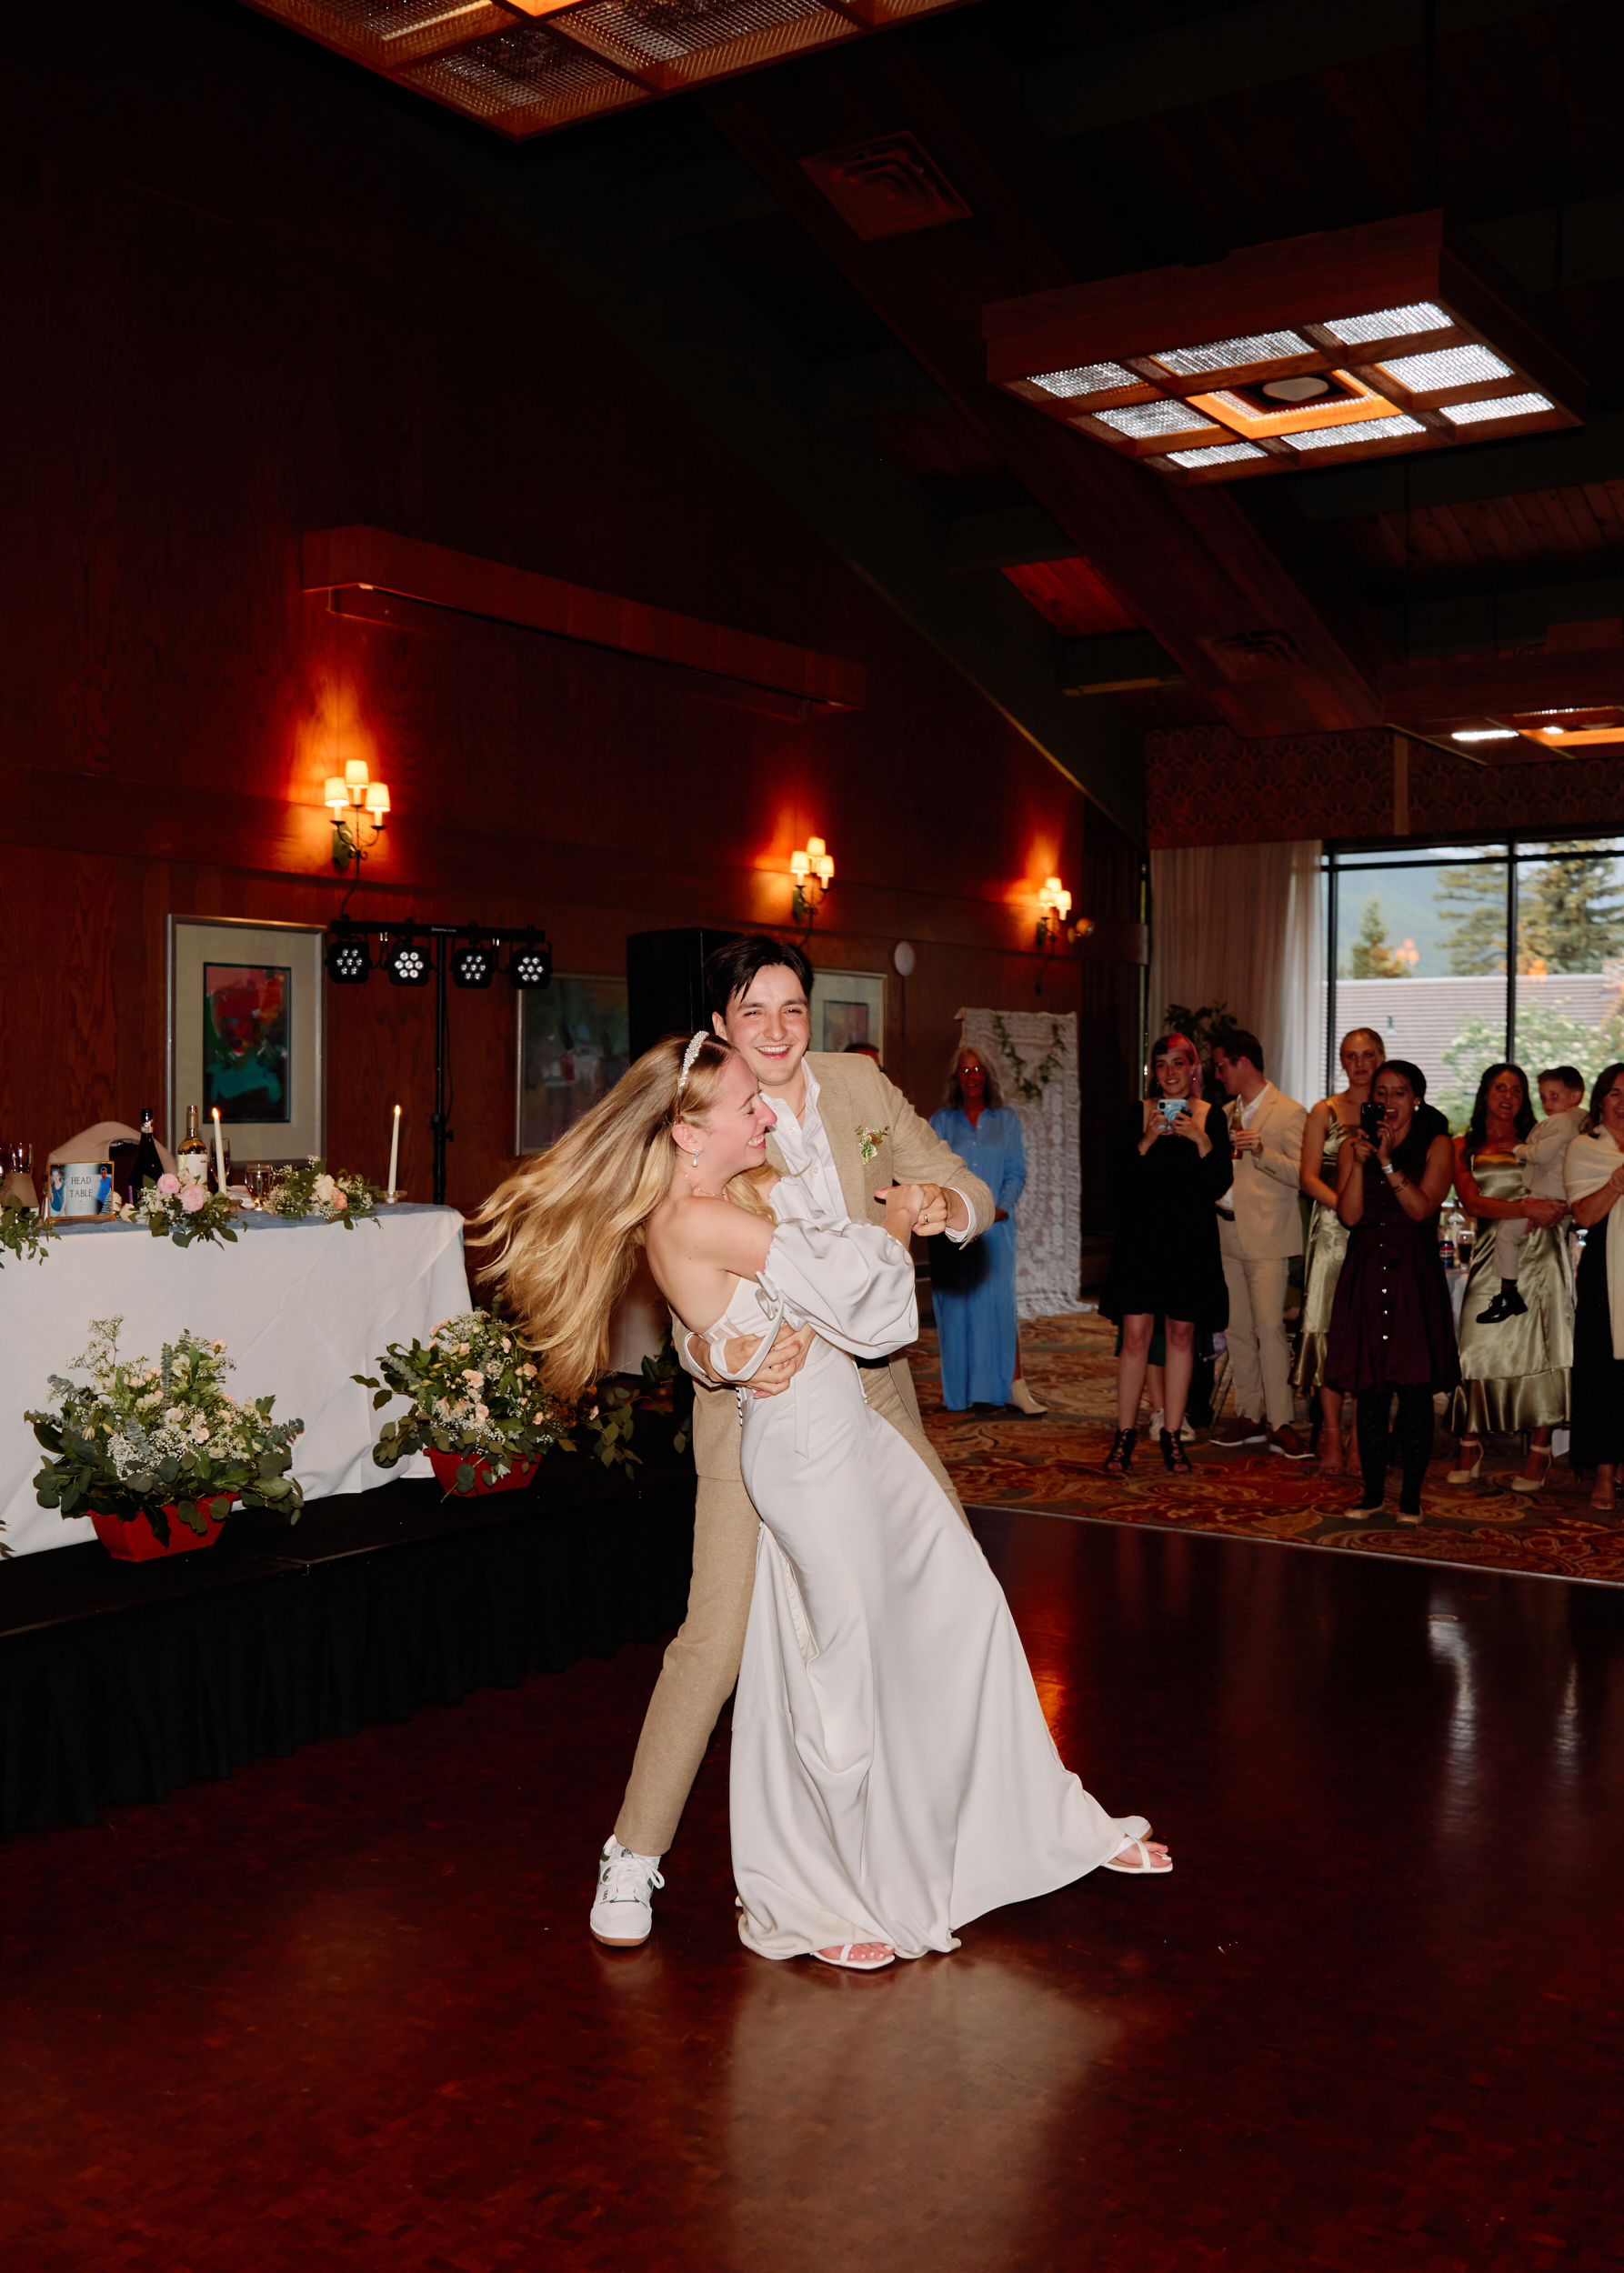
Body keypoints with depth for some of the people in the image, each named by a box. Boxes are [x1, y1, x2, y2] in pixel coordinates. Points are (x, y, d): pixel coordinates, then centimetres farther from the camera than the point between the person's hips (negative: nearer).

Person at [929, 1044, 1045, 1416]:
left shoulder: (1007, 1119, 11)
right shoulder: (941, 1121, 11)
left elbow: (1016, 1172, 6)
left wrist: (1000, 1207, -11)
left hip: (995, 1226, 0)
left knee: (1000, 1300, -7)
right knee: (955, 1303, -1)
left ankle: (1014, 1386, -6)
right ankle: (957, 1389, 5)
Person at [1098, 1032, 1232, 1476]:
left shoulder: (1211, 1117, 3)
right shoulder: (1138, 1115, 3)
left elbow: (1220, 1186, -3)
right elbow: (1118, 1181, -3)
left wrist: (1200, 1140, -16)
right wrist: (1147, 1141, -16)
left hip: (1191, 1239, 1)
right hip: (1141, 1235, -1)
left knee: (1181, 1333, 5)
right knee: (1135, 1334, -4)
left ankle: (1172, 1435, 14)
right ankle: (1125, 1434, 5)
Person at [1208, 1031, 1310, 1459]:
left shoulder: (1288, 1113, -5)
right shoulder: (1229, 1113, 18)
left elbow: (1301, 1174, -13)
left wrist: (1262, 1151, -25)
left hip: (1265, 1236, -7)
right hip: (1228, 1233, 7)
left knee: (1269, 1327, -10)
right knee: (1236, 1328, 7)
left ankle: (1279, 1422, -5)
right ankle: (1249, 1416, 14)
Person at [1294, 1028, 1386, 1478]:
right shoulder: (1325, 1112, 8)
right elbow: (1308, 1176, 2)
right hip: (1333, 1231, 0)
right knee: (1328, 1326, -5)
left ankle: (1361, 1433, 4)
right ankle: (1332, 1433, 1)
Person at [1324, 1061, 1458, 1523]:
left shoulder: (1436, 1146, 3)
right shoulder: (1354, 1145, 11)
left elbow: (1421, 1208, -9)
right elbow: (1349, 1215, 0)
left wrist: (1387, 1162, -15)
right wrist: (1360, 1161, -10)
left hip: (1414, 1276, -2)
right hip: (1364, 1275, 3)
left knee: (1415, 1389, -2)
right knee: (1368, 1389, 4)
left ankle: (1411, 1497, 6)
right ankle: (1373, 1492, 13)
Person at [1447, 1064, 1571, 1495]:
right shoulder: (1463, 1148, 12)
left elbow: (1568, 1188, 10)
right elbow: (1472, 1202, -1)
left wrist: (1549, 1211, -11)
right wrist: (1525, 1208, -15)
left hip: (1540, 1252, 0)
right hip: (1492, 1254, 0)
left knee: (1540, 1344, -5)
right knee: (1479, 1346, -7)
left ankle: (1540, 1452, 0)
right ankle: (1470, 1448, 4)